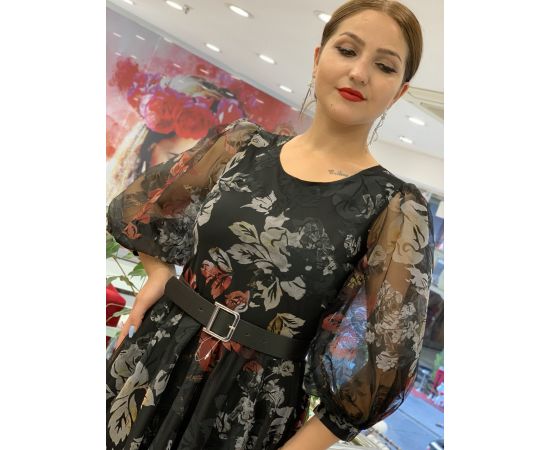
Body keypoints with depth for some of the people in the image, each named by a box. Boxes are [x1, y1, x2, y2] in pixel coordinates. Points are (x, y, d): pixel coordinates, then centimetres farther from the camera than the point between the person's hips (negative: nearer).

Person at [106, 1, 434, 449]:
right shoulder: (244, 143, -1)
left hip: (251, 406, -3)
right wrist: (159, 270, 1)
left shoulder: (398, 209, -12)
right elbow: (136, 209, 12)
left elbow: (383, 364, -11)